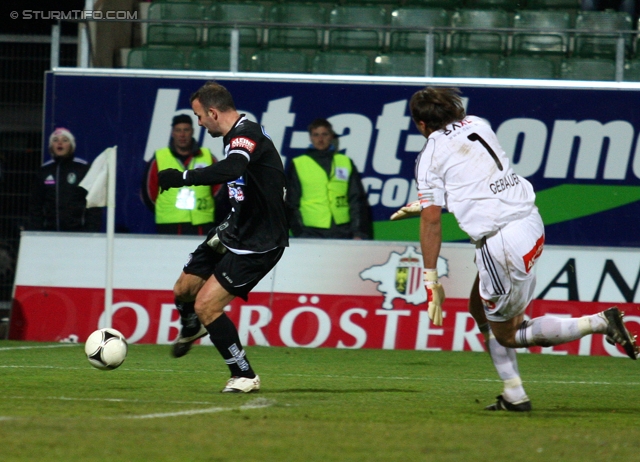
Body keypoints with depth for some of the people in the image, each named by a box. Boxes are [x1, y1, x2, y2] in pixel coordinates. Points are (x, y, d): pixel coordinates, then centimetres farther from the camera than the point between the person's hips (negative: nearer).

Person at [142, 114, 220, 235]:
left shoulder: (207, 157, 8)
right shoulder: (159, 159, 3)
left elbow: (219, 190, 15)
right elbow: (149, 192, 10)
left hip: (202, 226, 2)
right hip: (168, 228, -2)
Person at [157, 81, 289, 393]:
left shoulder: (246, 134, -23)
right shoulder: (238, 135, 9)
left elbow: (231, 168, -45)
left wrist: (183, 177, -39)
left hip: (258, 244, -10)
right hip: (236, 233, 10)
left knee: (207, 305, -15)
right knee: (183, 290, 17)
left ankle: (245, 376, -3)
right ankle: (190, 329, 51)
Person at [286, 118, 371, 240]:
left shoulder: (346, 163, 12)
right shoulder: (297, 165, 8)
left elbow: (357, 201, 11)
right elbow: (291, 203, 7)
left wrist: (359, 233, 1)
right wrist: (298, 233, -1)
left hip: (342, 233, 1)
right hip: (311, 233, -1)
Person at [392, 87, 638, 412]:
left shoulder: (430, 156, -3)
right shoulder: (477, 125, 15)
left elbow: (431, 220, -8)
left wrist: (431, 281, -3)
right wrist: (422, 204, 39)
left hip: (501, 243, -8)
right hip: (531, 222, 8)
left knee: (506, 335, 6)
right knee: (480, 309, 23)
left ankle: (598, 323, -7)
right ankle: (514, 395, 19)